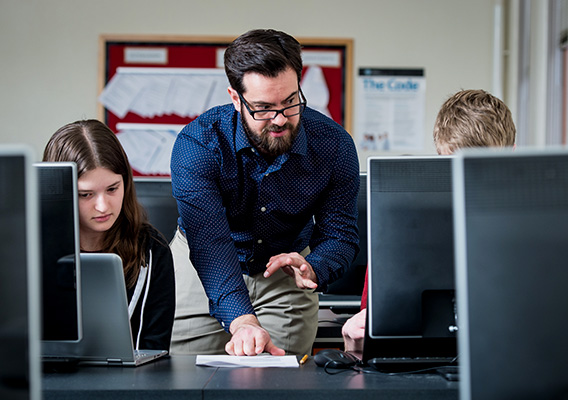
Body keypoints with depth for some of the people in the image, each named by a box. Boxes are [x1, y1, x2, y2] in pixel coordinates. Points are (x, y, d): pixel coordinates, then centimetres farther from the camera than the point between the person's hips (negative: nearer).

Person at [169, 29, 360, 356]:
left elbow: (339, 233, -13)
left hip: (285, 268, 2)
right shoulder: (197, 144, -28)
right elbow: (209, 242, -38)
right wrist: (242, 321, -53)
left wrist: (311, 270, -38)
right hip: (204, 268, -2)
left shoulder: (334, 145, -19)